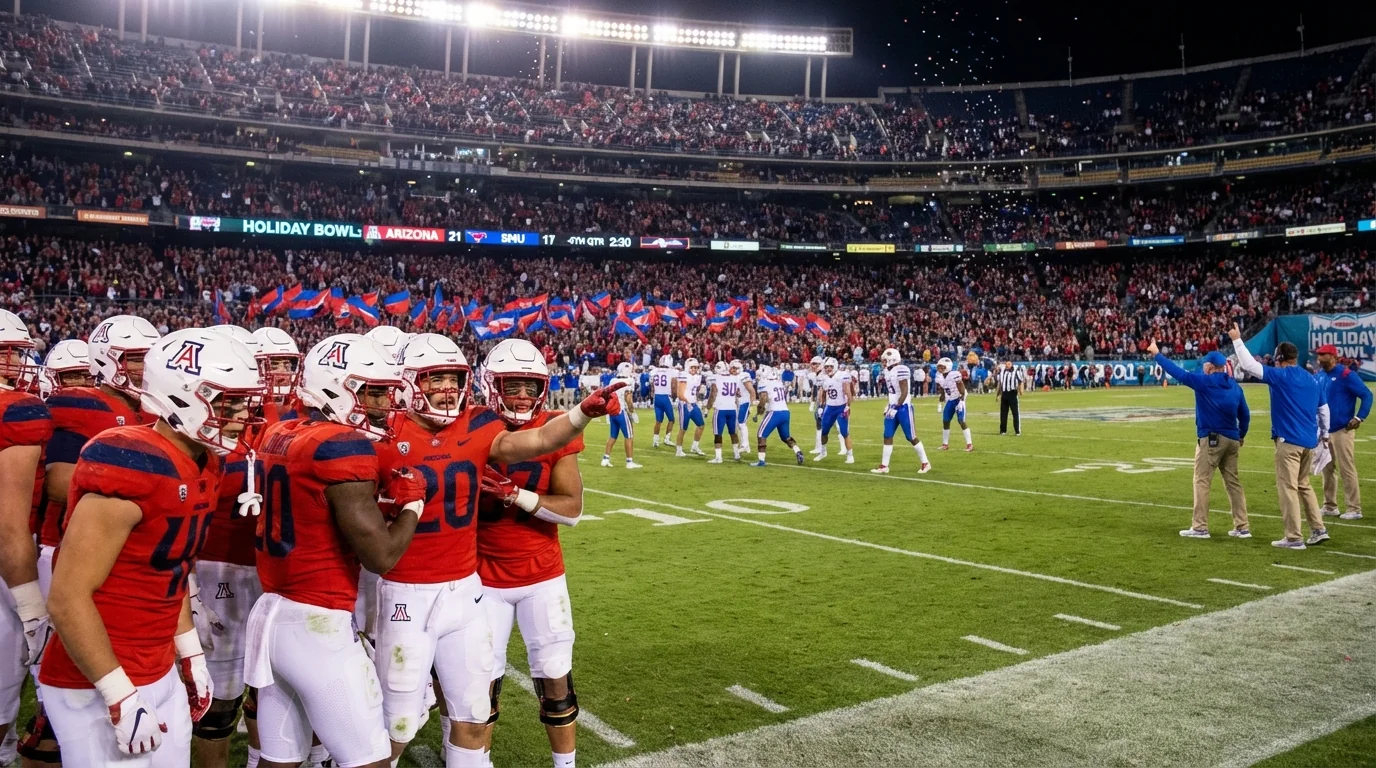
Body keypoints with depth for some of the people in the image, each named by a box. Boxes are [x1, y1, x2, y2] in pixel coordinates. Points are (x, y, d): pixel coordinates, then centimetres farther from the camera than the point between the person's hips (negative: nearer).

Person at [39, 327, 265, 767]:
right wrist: (120, 697, -20)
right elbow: (67, 599, -22)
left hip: (162, 676, 8)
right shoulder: (131, 465, -23)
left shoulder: (201, 466, 4)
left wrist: (191, 655, 16)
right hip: (98, 689, -8)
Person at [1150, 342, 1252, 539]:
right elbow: (1245, 415, 12)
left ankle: (1200, 527, 0)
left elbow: (1178, 372, -9)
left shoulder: (1204, 382, -9)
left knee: (1202, 482, -1)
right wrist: (1241, 436, 24)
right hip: (1231, 440, 7)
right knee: (1233, 482, 12)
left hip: (1210, 439, -6)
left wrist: (1157, 354, -1)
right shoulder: (1235, 386, 9)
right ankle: (1242, 527, 13)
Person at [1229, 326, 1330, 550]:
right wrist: (1324, 433, 31)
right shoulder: (1313, 380, 12)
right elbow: (1324, 409, 18)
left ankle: (1294, 538, -3)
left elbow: (1249, 365, -13)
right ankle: (1318, 529, 21)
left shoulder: (1280, 376, -9)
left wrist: (1237, 340, -4)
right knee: (1304, 485, 21)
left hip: (1289, 441, -8)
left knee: (1288, 488, -3)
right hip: (1309, 441, 8)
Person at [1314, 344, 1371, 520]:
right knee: (1327, 469, 13)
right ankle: (1329, 506, 22)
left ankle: (1354, 509, -1)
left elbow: (1366, 395, -15)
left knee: (1347, 470, -6)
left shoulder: (1346, 375, -12)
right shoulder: (1319, 375, 9)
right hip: (1324, 431, 7)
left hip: (1342, 430, -7)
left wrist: (1359, 417, -21)